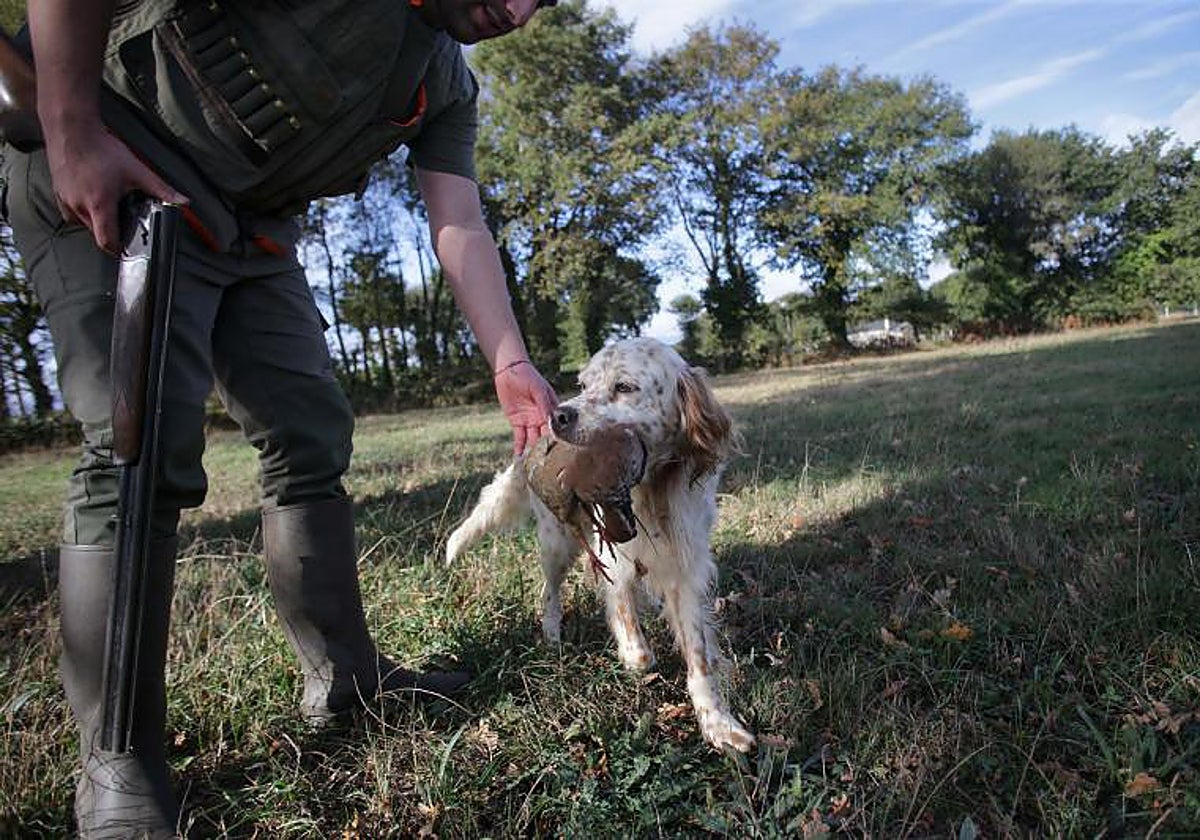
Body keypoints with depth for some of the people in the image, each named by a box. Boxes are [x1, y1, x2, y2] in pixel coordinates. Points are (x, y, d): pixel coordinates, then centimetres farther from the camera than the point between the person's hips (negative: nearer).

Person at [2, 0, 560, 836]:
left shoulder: (449, 85, 5)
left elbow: (463, 229, -4)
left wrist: (510, 364, -14)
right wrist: (72, 130, -24)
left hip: (253, 231, 8)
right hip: (108, 183, -7)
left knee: (312, 439, 0)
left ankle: (343, 672, 12)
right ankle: (117, 767, -8)